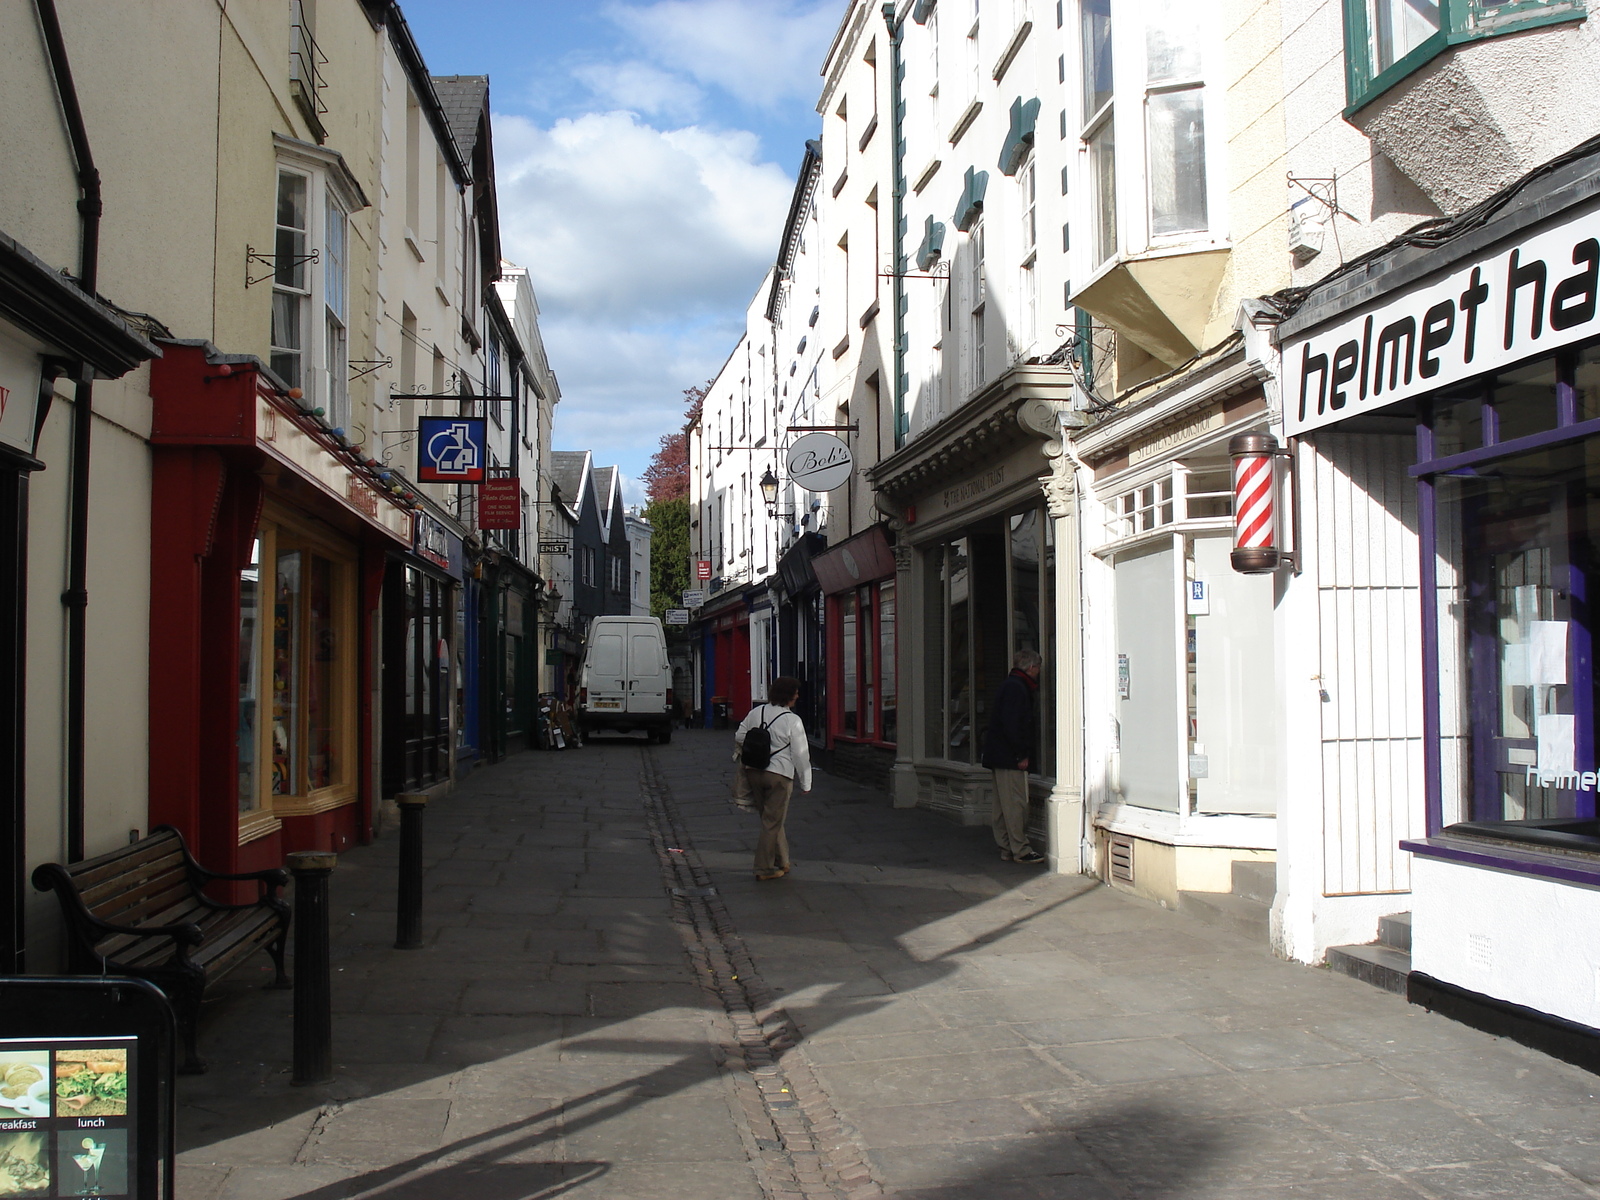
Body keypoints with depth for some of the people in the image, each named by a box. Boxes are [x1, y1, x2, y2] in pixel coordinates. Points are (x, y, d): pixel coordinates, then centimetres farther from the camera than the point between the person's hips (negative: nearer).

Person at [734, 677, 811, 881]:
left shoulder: (756, 712, 4)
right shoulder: (793, 721, -11)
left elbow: (739, 737, 11)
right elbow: (800, 754, -8)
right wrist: (805, 783, 1)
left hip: (753, 772, 6)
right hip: (779, 774, -6)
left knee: (771, 818, 18)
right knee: (773, 822, 3)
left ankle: (782, 862, 29)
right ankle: (764, 868, 7)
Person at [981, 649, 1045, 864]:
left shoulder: (1009, 685, 17)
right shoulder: (1016, 687, -15)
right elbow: (1011, 724, -22)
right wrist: (1021, 755, -18)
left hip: (999, 756, 11)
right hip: (1010, 758, -11)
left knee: (1003, 806, 12)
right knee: (1016, 804, -6)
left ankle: (1007, 850, 17)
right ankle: (1020, 851, -3)